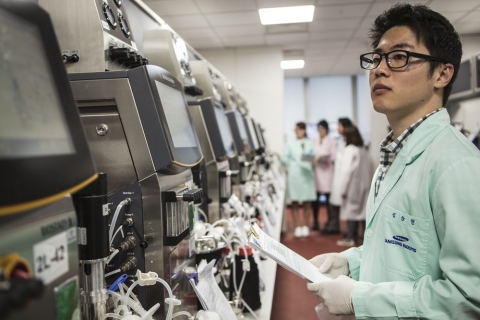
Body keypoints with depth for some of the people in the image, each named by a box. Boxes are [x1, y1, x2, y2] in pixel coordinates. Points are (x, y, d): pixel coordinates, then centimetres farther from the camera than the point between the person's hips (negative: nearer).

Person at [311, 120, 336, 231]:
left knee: (328, 198, -2)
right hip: (315, 171, 3)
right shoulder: (314, 141, 10)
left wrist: (327, 159, -20)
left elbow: (334, 157, -2)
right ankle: (315, 222, 13)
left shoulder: (331, 141, 1)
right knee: (315, 198, 2)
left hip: (327, 171, -2)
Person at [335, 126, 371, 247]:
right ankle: (353, 236, 18)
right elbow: (368, 170, 8)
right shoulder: (364, 150, 7)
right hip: (362, 186, 7)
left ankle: (350, 238, 3)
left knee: (350, 210, -1)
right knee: (358, 210, 11)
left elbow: (346, 170, -17)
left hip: (352, 186, -7)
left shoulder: (350, 150, -14)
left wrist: (343, 188, -12)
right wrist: (366, 183, 12)